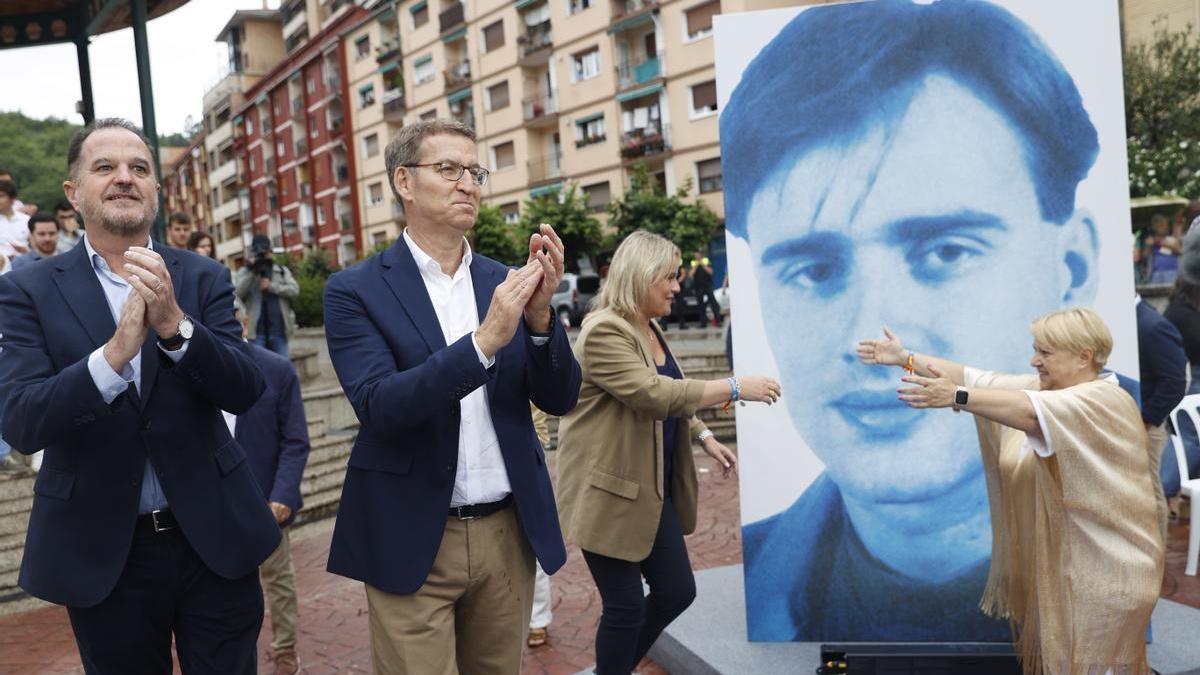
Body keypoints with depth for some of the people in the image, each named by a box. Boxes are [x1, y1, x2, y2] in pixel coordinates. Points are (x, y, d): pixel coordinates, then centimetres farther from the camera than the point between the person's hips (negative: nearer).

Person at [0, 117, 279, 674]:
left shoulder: (204, 280, 0)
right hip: (103, 551, 0)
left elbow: (243, 392, -10)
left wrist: (174, 323, -27)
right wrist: (114, 352, -31)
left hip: (214, 539, 1)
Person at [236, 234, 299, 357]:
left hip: (278, 330, 2)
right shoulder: (245, 272, 8)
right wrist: (251, 271, -15)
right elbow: (238, 293, -9)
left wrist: (271, 286, -12)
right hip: (256, 330, -2)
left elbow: (294, 289, -2)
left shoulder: (282, 270, 14)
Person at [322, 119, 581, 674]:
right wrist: (485, 341, -28)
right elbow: (379, 407, -18)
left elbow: (560, 399, 0)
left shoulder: (504, 283, 4)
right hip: (414, 543, -4)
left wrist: (539, 313, -18)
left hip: (510, 534, 4)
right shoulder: (355, 290, -6)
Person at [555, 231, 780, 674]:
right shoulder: (604, 331, -19)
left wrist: (705, 438, 13)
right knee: (626, 606, 0)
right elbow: (653, 394, -28)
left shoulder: (650, 328, 13)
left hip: (654, 489, 9)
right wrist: (734, 388, -24)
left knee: (677, 591, 13)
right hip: (611, 493, -9)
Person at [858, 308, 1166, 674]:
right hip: (1048, 564, 7)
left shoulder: (1106, 402, -17)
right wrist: (906, 358, -7)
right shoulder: (1040, 387, 7)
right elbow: (978, 379, 0)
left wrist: (956, 398, -45)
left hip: (1100, 572, -7)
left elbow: (1034, 412, -34)